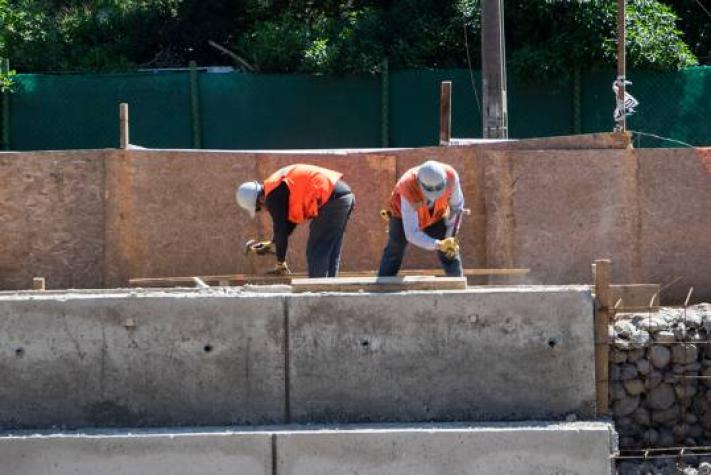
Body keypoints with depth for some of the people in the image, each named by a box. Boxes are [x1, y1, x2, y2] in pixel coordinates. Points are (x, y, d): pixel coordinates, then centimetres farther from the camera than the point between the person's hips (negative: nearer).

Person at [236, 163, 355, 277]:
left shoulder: (273, 196, -8)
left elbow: (280, 230, -4)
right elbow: (290, 219, 31)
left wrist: (280, 263, 4)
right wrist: (272, 244, 32)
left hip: (332, 200, -10)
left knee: (316, 253, -3)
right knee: (330, 253, 16)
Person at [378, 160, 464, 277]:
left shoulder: (450, 176, -36)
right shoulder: (409, 191, -46)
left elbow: (456, 205, -15)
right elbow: (412, 234, -44)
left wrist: (450, 237, -21)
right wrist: (439, 245, -58)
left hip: (435, 216, 3)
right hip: (403, 216, -3)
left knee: (450, 254, -6)